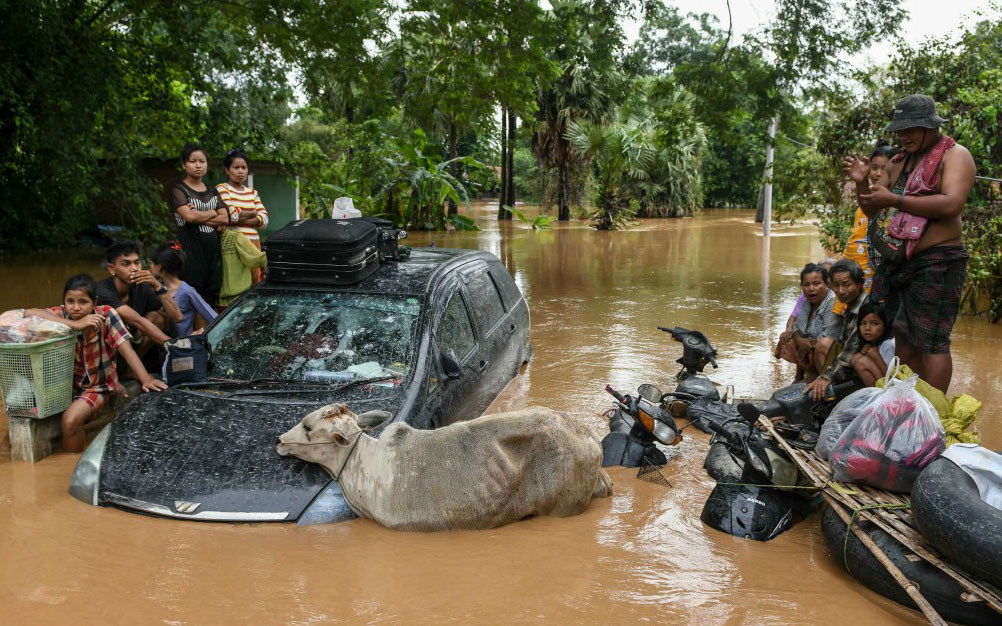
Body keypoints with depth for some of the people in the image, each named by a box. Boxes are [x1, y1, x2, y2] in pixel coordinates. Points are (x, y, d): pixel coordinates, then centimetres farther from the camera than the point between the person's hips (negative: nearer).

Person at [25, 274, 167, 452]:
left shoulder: (106, 314, -18)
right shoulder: (62, 315, -13)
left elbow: (126, 349, -22)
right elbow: (29, 314, -30)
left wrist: (146, 380, -36)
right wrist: (75, 325, -38)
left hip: (98, 385, -3)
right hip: (66, 382, 3)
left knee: (70, 420, -25)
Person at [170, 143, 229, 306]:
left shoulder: (212, 192, 18)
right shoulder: (178, 190, 2)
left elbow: (225, 219, 4)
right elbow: (189, 216, -16)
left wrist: (199, 216, -7)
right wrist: (212, 213, 0)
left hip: (212, 246, 5)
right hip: (190, 246, -5)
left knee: (211, 299, 3)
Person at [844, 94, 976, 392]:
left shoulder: (954, 155, -4)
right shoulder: (899, 161, 17)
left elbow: (952, 203, -22)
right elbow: (871, 210, 21)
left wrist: (894, 200, -20)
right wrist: (862, 183, 1)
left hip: (935, 263, -8)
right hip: (897, 262, 8)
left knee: (930, 341, -8)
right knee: (904, 338, 10)